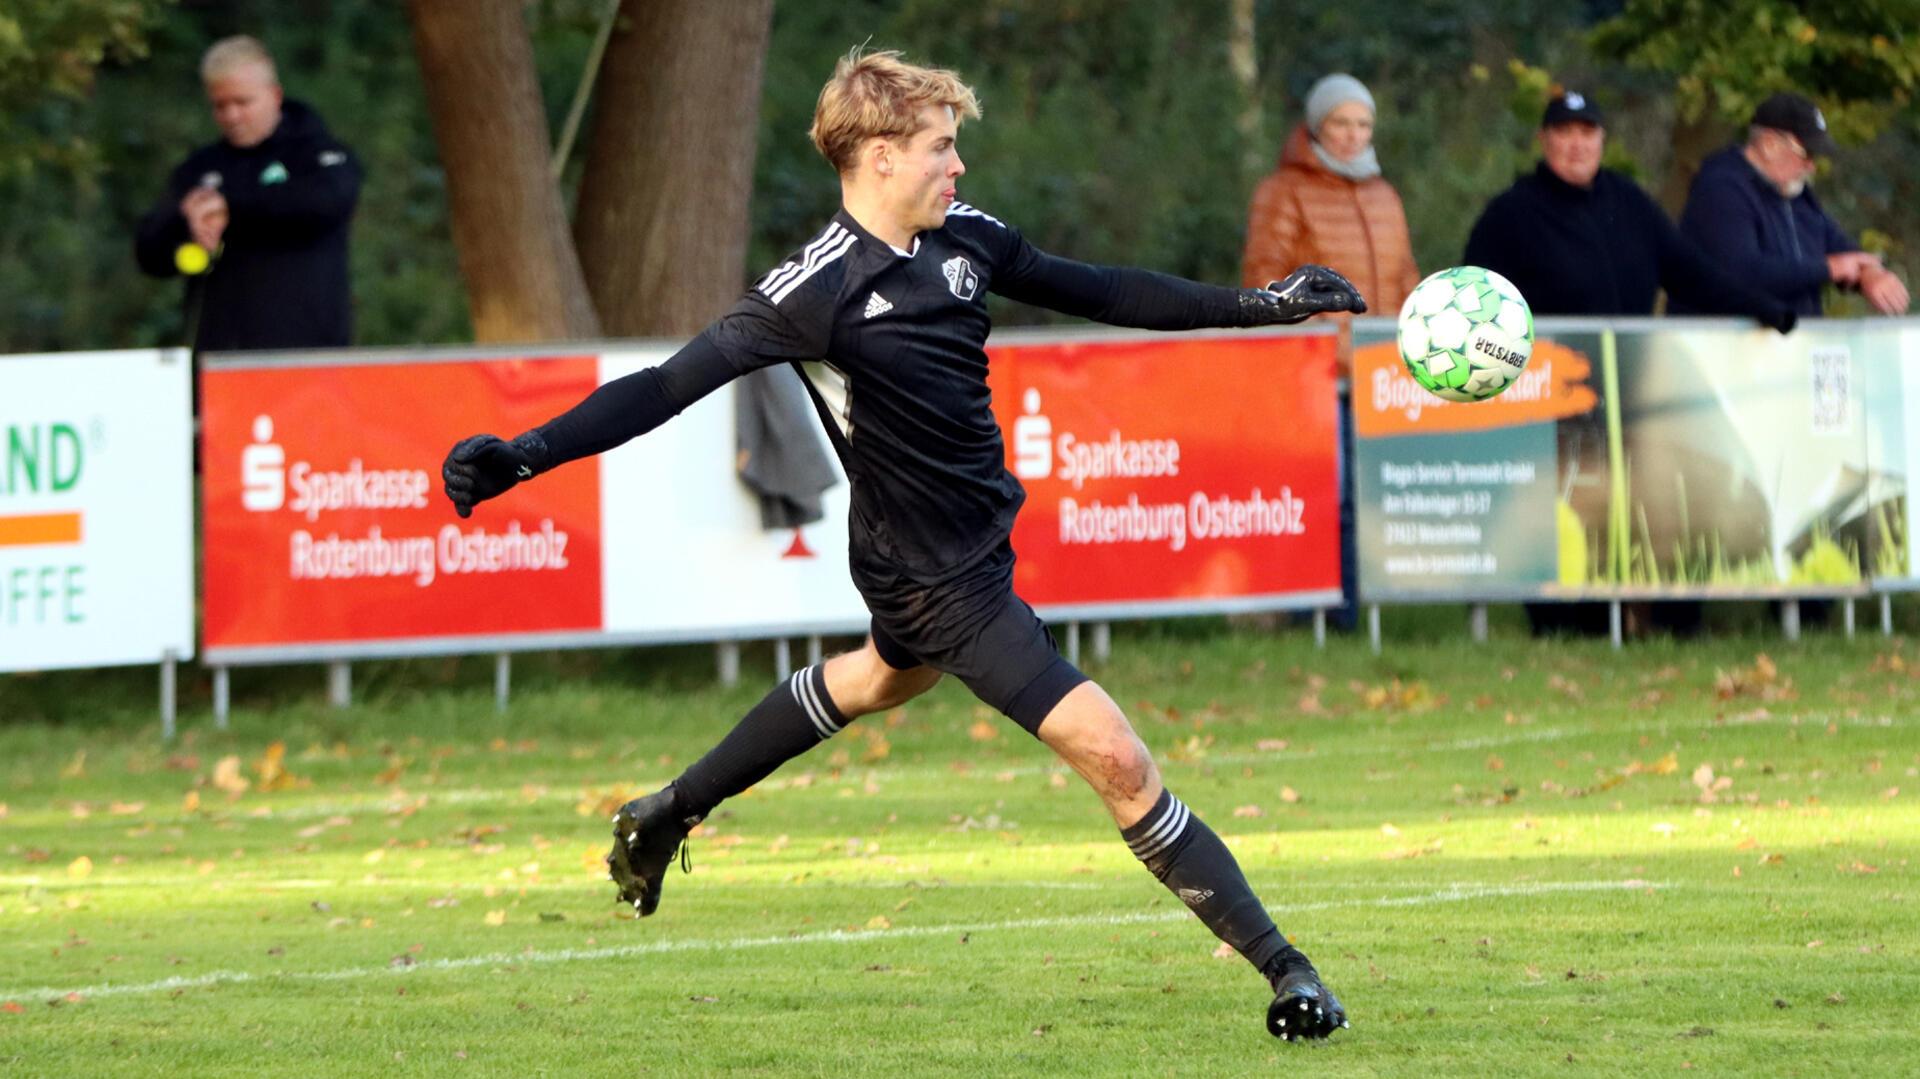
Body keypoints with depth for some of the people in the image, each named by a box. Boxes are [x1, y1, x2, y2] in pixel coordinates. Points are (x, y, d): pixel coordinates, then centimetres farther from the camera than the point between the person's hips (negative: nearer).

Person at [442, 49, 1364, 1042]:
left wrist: (1256, 305, 11)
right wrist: (526, 454, -38)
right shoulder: (820, 290, -24)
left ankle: (664, 819, 54)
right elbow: (674, 383, -28)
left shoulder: (961, 236, -2)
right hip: (939, 577, -10)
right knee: (1111, 754, -14)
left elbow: (1092, 292, 9)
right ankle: (1281, 970, -9)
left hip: (975, 540, 10)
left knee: (882, 678, 37)